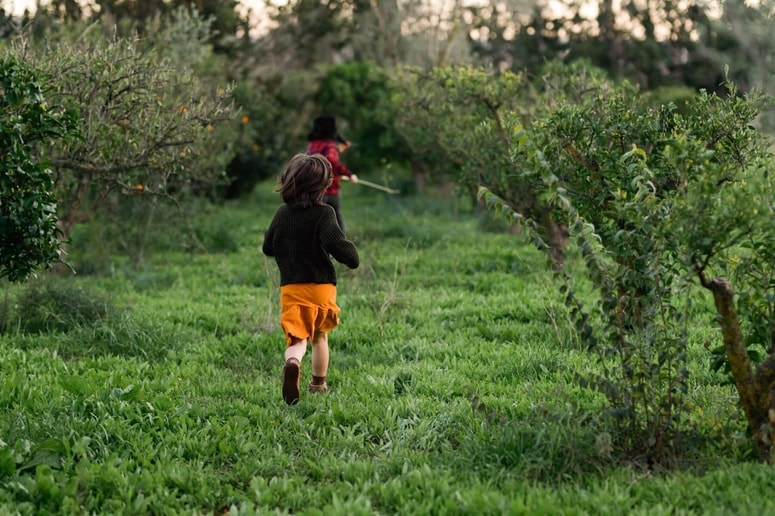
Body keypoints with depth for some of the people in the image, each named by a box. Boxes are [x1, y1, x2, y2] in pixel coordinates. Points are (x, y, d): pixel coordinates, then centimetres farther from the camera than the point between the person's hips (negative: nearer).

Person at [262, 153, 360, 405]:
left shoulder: (282, 213, 6)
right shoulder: (323, 213, -10)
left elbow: (268, 248, 16)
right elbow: (335, 242, -23)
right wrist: (352, 256, -5)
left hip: (290, 286, 2)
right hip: (322, 285, -2)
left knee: (297, 337, -6)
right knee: (320, 336, 19)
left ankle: (292, 362, -39)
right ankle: (318, 383, 29)